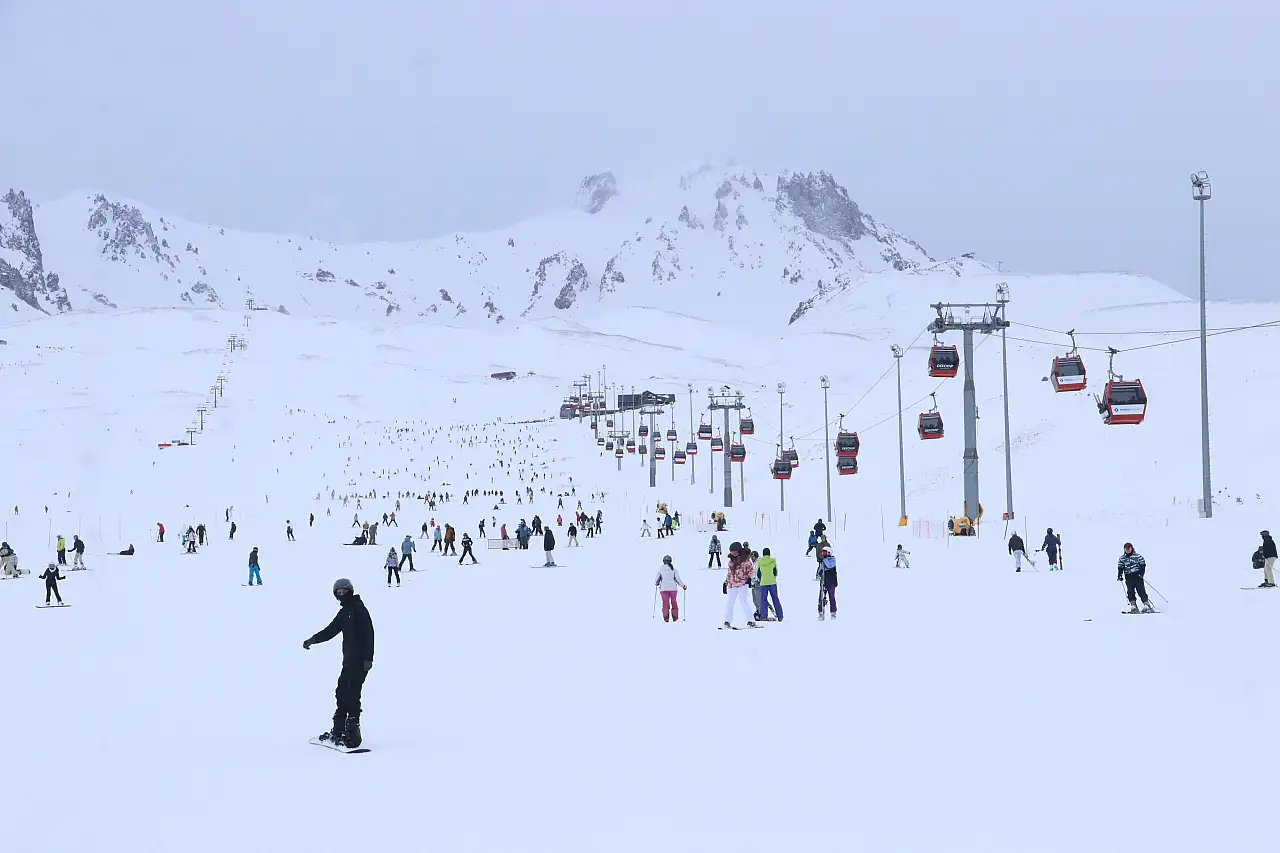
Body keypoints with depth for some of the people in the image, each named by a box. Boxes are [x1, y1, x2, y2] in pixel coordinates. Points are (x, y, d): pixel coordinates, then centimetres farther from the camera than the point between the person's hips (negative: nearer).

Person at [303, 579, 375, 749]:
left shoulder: (359, 609, -10)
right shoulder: (344, 612, 17)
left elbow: (368, 634, -15)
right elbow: (331, 630, 17)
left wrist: (368, 658, -21)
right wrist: (313, 639, 2)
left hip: (360, 661, -9)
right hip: (349, 660, 9)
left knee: (352, 696, -12)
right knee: (342, 694, 12)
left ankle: (352, 735, -12)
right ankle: (338, 732, 20)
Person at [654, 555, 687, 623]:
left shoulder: (661, 569, 2)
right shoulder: (673, 569, 1)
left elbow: (657, 580, 6)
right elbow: (678, 579, -1)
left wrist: (656, 584, 28)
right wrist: (683, 585, 11)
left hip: (664, 588, 0)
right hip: (673, 588, 0)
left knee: (665, 603, 3)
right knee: (674, 602, 10)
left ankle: (666, 617, -6)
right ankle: (675, 617, 9)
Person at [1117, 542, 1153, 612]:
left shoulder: (1137, 556, 2)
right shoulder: (1122, 558, 13)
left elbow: (1142, 565, -1)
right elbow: (1120, 567, 15)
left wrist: (1141, 573, -14)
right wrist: (1119, 575, 1)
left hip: (1137, 575, -3)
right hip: (1128, 577, 3)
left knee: (1141, 590, -9)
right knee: (1130, 592, -6)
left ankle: (1147, 605, -4)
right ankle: (1133, 606, -2)